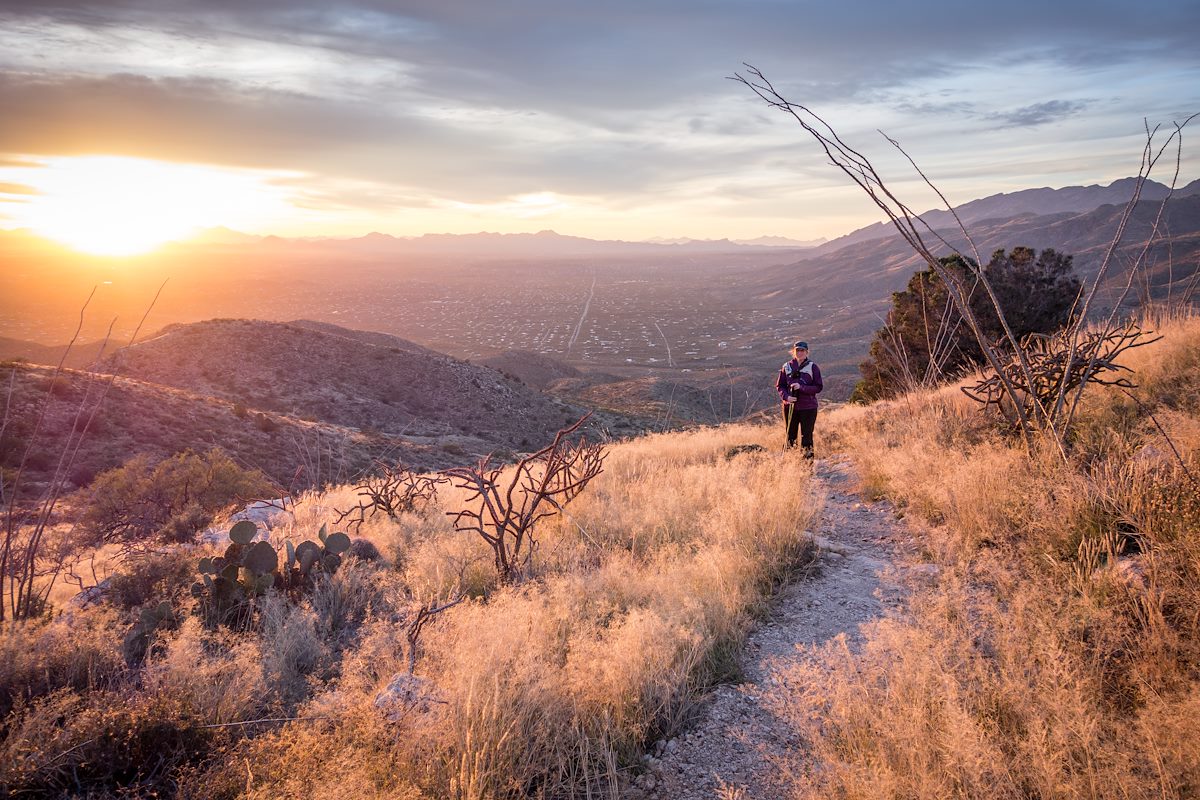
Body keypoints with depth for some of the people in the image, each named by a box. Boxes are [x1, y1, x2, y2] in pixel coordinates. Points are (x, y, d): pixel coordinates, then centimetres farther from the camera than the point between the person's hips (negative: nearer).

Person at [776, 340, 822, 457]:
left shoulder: (813, 367, -1)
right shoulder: (786, 367, 6)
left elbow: (819, 387, -4)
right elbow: (779, 386, 8)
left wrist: (801, 387, -17)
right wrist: (786, 396, -11)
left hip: (808, 407, -2)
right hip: (790, 407, 2)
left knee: (806, 435, -2)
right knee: (790, 435, 7)